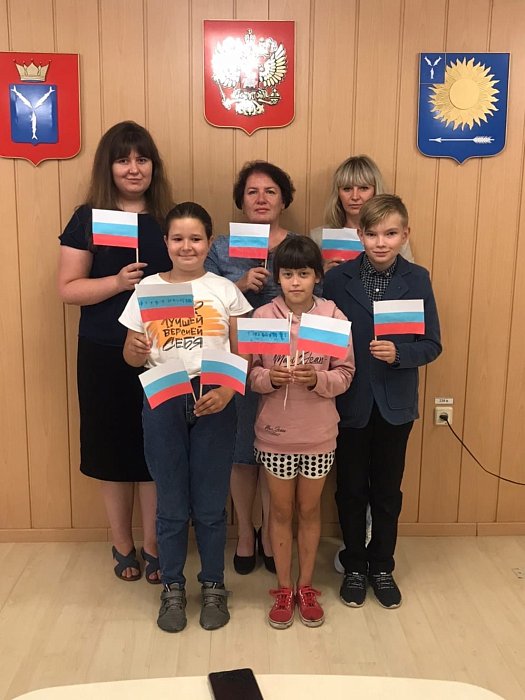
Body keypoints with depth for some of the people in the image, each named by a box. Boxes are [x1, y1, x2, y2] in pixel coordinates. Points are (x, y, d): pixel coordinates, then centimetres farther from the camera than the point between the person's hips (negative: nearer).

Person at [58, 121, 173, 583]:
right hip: (104, 354, -1)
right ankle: (122, 546, 29)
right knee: (112, 448, 9)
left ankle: (153, 546, 25)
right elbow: (68, 288, -5)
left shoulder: (169, 218, 4)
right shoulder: (88, 219, 0)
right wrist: (119, 281, -20)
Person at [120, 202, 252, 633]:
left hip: (214, 404, 0)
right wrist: (138, 350, -18)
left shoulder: (225, 290, 2)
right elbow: (132, 357, 5)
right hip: (163, 404, 1)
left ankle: (214, 586, 28)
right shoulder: (148, 289, 3)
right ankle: (173, 589, 29)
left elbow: (242, 354, 1)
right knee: (172, 506, 10)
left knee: (211, 506, 9)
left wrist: (227, 392, -16)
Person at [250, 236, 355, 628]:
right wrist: (269, 378, -23)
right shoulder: (263, 316, -6)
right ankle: (284, 590, 31)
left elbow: (345, 374, -5)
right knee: (281, 511, 13)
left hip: (319, 434, 0)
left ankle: (306, 587, 34)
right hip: (275, 433, 0)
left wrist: (317, 379, -23)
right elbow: (248, 372, -3)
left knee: (310, 510, 15)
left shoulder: (333, 316, -6)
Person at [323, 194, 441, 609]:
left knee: (387, 489, 15)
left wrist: (398, 353, -23)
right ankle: (354, 567, 33)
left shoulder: (417, 279, -5)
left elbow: (432, 345, -4)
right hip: (349, 403, 0)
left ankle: (382, 567, 34)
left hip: (395, 404, 1)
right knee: (351, 489, 13)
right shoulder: (338, 278, -7)